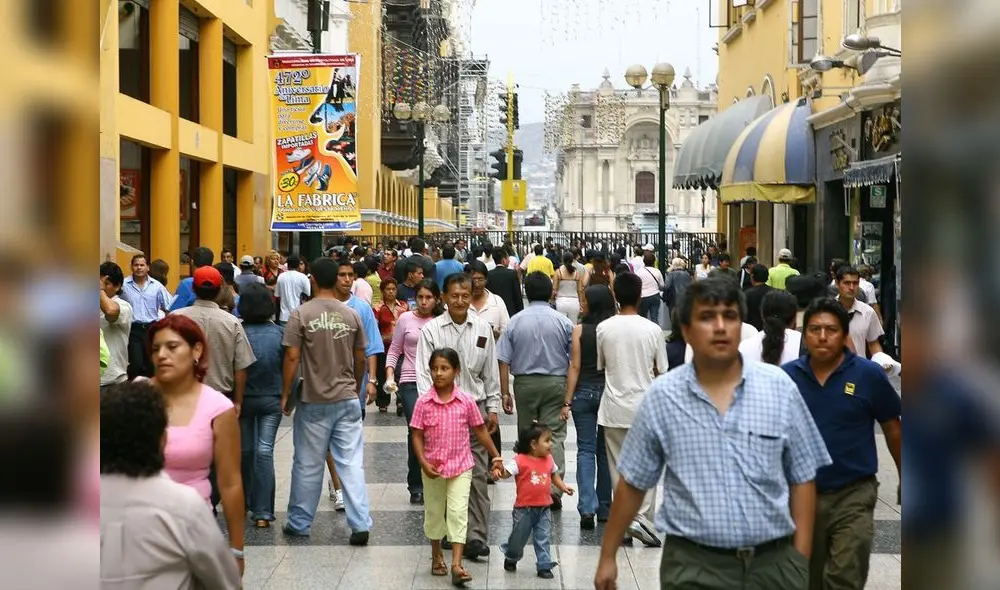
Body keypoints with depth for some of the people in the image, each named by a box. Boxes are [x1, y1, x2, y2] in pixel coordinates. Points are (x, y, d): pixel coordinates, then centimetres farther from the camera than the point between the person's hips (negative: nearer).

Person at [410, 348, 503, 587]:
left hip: (460, 466, -1)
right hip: (433, 468, 1)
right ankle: (437, 555, 34)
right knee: (434, 512, 15)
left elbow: (480, 431, 3)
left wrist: (496, 456, 5)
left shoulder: (467, 401, -7)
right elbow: (416, 435, -5)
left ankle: (456, 565, -11)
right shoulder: (423, 402, -8)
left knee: (458, 512, -8)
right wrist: (424, 463, -15)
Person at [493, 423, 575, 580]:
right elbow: (506, 472, -23)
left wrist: (563, 487, 8)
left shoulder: (548, 459, 4)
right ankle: (511, 559, 38)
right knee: (519, 537, 12)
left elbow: (554, 474, 20)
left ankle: (544, 566, 11)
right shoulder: (520, 460, -15)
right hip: (525, 508, -4)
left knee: (543, 539, 3)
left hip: (544, 508, 4)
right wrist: (499, 469, -44)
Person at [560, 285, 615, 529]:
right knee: (605, 451, 13)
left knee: (585, 450, 3)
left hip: (584, 392, -1)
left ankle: (587, 507, -11)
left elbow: (574, 367, -6)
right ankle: (604, 507, 20)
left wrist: (567, 402, -1)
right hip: (610, 392, 1)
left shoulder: (579, 330, -7)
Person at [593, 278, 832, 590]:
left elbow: (802, 479, 5)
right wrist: (608, 556, 9)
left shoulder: (779, 387, 0)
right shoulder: (661, 397, -2)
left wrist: (800, 560, 1)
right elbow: (632, 484, 6)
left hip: (773, 562, 1)